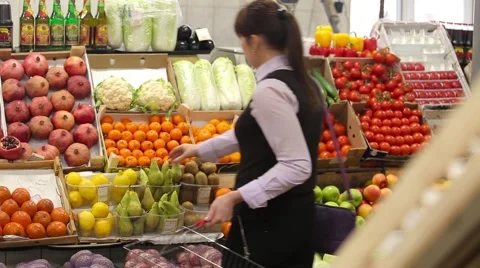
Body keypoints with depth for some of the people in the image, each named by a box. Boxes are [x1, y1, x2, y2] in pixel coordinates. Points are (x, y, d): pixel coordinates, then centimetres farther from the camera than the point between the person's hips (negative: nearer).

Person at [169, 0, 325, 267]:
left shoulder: (270, 90, -19)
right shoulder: (301, 82, 10)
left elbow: (296, 167, -24)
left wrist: (235, 197, -23)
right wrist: (199, 149, 35)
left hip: (268, 222, -9)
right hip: (295, 217, 9)